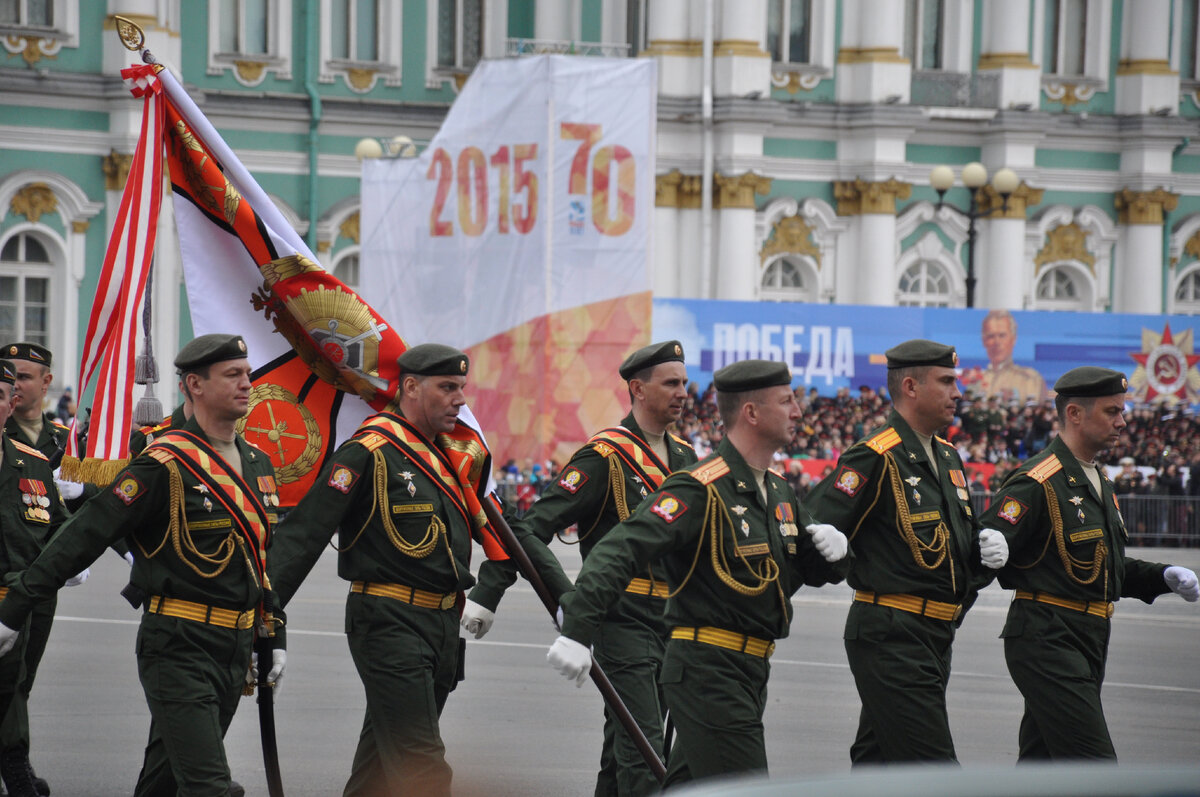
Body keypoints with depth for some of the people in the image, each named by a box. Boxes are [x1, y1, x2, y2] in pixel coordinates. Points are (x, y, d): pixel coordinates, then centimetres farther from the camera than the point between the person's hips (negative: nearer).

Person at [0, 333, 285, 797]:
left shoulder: (257, 464, 12)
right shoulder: (166, 466, -13)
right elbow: (84, 536, -14)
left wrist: (276, 637, 21)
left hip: (235, 650, 8)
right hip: (178, 649, -8)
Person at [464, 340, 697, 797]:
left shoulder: (684, 457, 12)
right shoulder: (605, 456, -11)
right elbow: (536, 526, -14)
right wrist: (487, 594, -18)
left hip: (667, 618, 7)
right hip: (622, 617, -7)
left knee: (625, 737, 14)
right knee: (642, 742, -13)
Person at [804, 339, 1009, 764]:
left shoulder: (947, 458, 15)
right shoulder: (875, 458, -13)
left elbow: (961, 533, 27)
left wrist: (986, 545, 6)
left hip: (935, 639, 9)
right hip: (891, 637, -9)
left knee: (876, 761, 13)